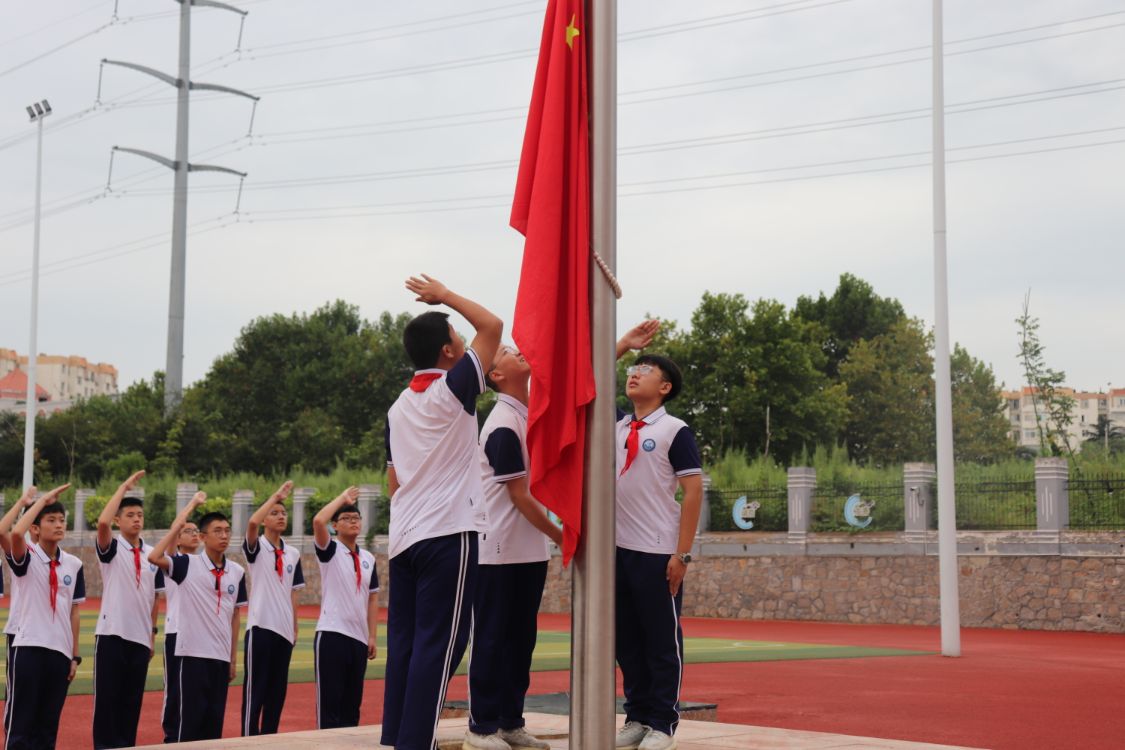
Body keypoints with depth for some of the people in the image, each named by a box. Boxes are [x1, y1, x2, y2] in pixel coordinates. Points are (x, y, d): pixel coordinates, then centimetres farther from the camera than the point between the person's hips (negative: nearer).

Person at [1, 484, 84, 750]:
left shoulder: (74, 564, 8)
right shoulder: (27, 558, -4)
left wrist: (75, 655, 10)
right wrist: (43, 499, -18)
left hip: (61, 651, 4)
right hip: (29, 648, -4)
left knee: (48, 726, 10)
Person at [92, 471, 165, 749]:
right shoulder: (111, 549, -3)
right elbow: (102, 522, -24)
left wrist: (153, 632, 13)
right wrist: (124, 487, -18)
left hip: (140, 637, 4)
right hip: (112, 634, -4)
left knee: (132, 701, 8)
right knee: (107, 697, -1)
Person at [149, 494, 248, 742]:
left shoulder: (237, 572, 7)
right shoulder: (188, 565, -6)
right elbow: (154, 557, -24)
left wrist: (234, 658, 11)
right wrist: (178, 525, -22)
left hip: (221, 656, 5)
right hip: (193, 653, -4)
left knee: (215, 719, 8)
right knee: (191, 716, -2)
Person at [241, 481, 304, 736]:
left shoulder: (293, 553, 12)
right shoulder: (256, 548, -2)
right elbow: (252, 522, -24)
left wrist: (295, 628, 11)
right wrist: (275, 496, -19)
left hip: (284, 629, 5)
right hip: (260, 626, -5)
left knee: (277, 691, 8)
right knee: (255, 689, -4)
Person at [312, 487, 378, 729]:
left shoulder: (368, 558, 14)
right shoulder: (330, 551, 0)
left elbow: (372, 599, 16)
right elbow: (318, 521, -20)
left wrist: (372, 636, 9)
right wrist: (342, 498, -8)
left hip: (359, 637, 5)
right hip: (331, 634, -5)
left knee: (352, 703, 9)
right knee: (330, 700, -5)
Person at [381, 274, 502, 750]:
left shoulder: (398, 407, 17)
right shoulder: (453, 388, -5)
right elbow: (492, 325, -1)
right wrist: (444, 296, 9)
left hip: (403, 537, 8)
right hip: (448, 533, -8)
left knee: (404, 642, 8)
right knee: (438, 646, -7)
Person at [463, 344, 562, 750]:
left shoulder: (535, 409, 8)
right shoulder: (503, 427, -16)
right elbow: (520, 497, -15)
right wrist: (561, 536, -8)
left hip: (531, 549, 9)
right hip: (500, 552, -9)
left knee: (521, 638, 12)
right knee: (491, 639, -1)